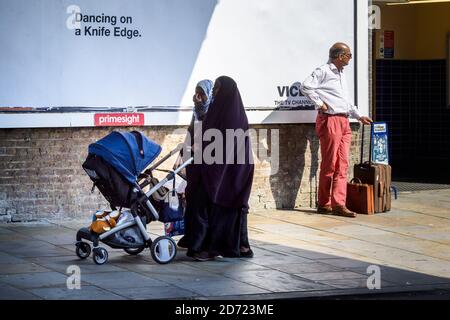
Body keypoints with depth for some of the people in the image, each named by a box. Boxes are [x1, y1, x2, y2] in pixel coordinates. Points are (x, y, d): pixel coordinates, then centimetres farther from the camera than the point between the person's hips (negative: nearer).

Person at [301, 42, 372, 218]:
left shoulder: (341, 74, 22)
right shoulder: (323, 71, -7)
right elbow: (306, 86, -19)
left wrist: (359, 116, 26)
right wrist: (319, 103, -15)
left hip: (344, 122, 9)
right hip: (329, 120, -9)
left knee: (342, 165, 1)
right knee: (329, 164, -3)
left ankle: (338, 204, -1)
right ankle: (324, 204, 5)